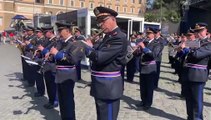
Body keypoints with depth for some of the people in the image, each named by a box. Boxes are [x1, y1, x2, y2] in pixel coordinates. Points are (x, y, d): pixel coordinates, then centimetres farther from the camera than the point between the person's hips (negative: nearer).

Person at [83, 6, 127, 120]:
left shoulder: (119, 37, -20)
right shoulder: (109, 35, 12)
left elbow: (100, 57, -28)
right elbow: (100, 54, 18)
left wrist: (87, 47, -11)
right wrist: (91, 47, 0)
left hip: (108, 87, -10)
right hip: (102, 85, 10)